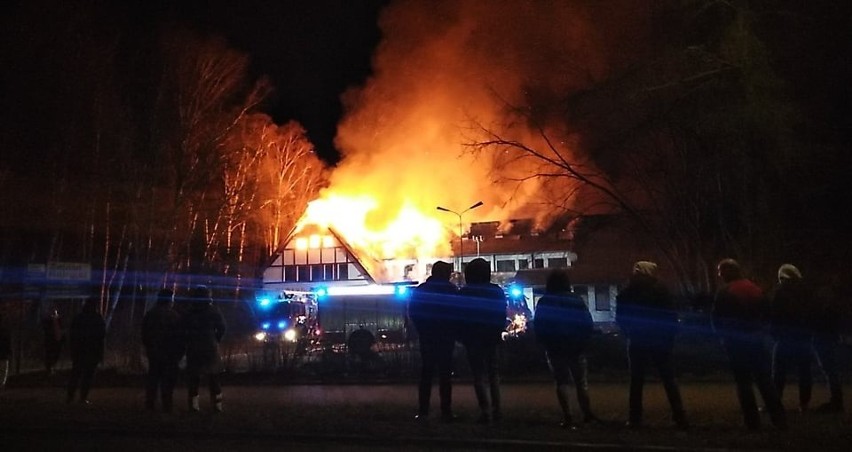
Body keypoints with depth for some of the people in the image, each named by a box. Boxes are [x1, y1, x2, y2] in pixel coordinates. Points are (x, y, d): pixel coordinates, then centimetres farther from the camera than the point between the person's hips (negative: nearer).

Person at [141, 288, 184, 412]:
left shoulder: (149, 314, 6)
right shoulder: (174, 315, -10)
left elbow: (144, 334, 10)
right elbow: (179, 335, -9)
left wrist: (148, 347, 19)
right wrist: (180, 352, -2)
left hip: (153, 352, 5)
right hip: (170, 353, -5)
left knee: (152, 378, 12)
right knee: (168, 379, -1)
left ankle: (149, 404, 14)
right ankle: (167, 406, -1)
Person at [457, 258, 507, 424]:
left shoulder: (464, 293, -9)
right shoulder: (497, 292, 3)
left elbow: (460, 317, -6)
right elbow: (503, 316, 6)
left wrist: (462, 337, 4)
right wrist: (497, 333, 14)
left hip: (473, 339, -4)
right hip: (492, 339, 4)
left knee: (480, 375, -3)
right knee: (493, 373, 14)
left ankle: (486, 411, -9)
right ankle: (496, 410, 13)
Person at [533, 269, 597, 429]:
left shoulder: (544, 302, -5)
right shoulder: (577, 301, -3)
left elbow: (538, 325, -6)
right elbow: (588, 325, -5)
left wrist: (544, 343, 6)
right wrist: (582, 341, 5)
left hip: (554, 348, -1)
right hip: (576, 348, 1)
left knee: (562, 381, 4)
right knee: (581, 381, 12)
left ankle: (567, 417, -4)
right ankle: (587, 414, 12)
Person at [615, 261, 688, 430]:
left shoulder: (626, 293, -3)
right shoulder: (662, 291, -4)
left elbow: (620, 319, -1)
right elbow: (672, 317, -4)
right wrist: (670, 336, 4)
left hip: (637, 341, 0)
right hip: (661, 341, 0)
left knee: (636, 381, 8)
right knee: (669, 379, 7)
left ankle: (635, 419, 6)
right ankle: (680, 418, 2)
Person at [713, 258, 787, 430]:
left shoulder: (724, 292, -11)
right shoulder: (756, 290, 5)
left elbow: (717, 320, -11)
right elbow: (765, 315, 10)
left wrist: (724, 335, 6)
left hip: (735, 343, -5)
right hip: (756, 340, 5)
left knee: (743, 382, 3)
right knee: (764, 380, 12)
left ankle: (753, 422, 2)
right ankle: (779, 418, 10)